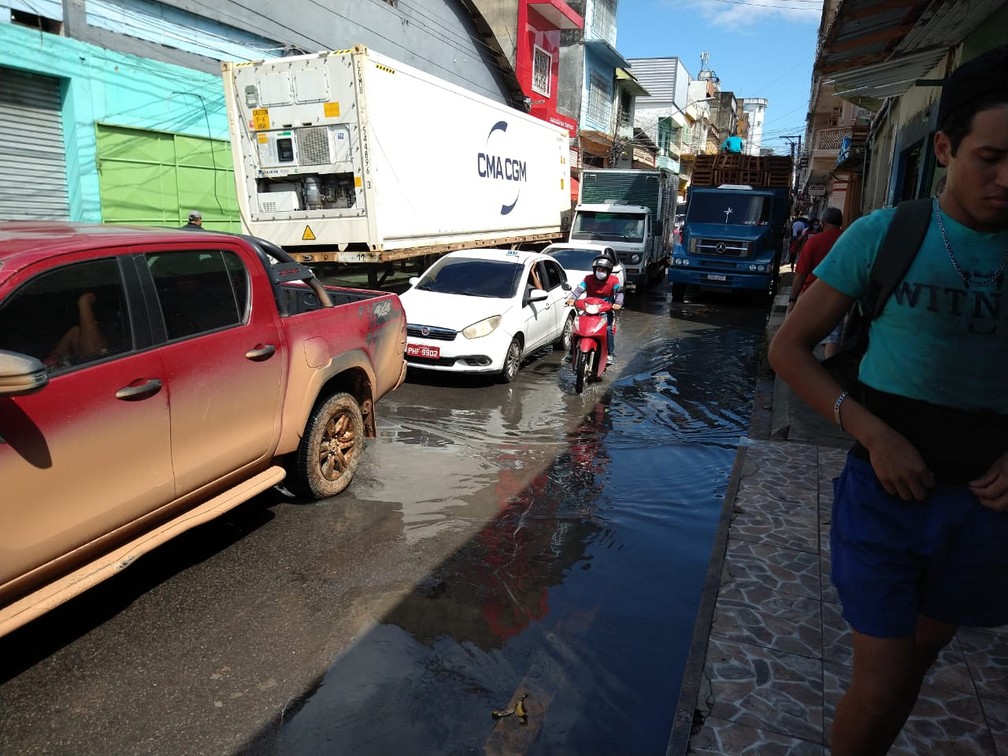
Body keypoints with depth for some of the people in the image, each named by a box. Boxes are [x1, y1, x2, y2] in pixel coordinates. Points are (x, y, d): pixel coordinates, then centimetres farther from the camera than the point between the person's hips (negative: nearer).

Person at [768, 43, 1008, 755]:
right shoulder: (884, 235, -9)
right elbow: (788, 348, -8)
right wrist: (873, 434, -19)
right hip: (886, 490, -3)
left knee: (916, 660, 22)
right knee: (877, 695, 1)